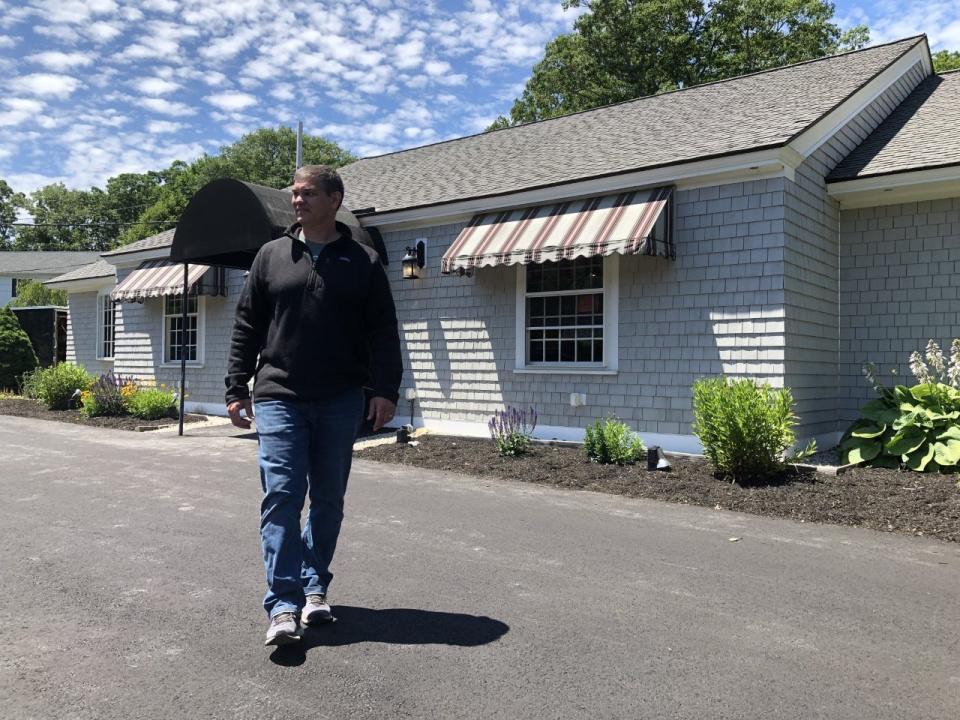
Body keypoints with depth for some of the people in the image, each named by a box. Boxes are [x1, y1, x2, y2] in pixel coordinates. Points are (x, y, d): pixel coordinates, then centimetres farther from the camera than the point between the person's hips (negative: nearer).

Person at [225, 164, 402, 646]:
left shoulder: (363, 262, 6)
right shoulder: (271, 256, 10)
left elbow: (383, 332, 3)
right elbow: (246, 327, 11)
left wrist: (385, 389, -8)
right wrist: (236, 389, 5)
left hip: (340, 402, 0)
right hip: (279, 397, 0)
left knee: (328, 499, 8)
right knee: (281, 496, -7)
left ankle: (314, 589, 24)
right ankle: (284, 607, -4)